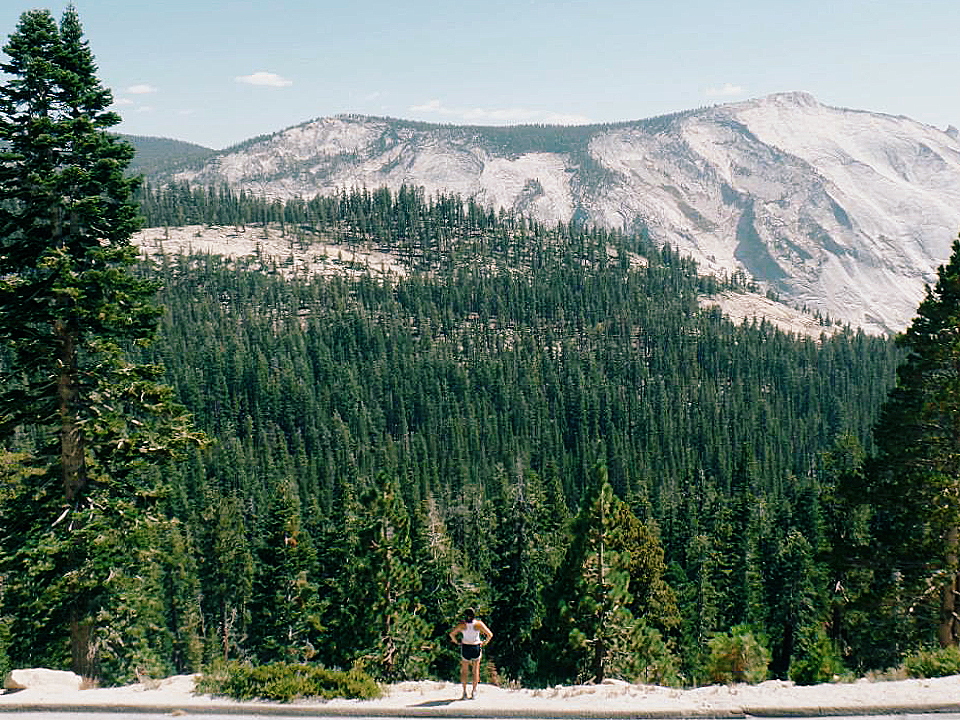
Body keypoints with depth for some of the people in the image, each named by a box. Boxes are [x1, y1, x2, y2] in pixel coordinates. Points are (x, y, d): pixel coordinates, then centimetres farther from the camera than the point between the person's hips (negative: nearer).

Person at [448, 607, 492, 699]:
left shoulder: (462, 624, -8)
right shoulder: (479, 623, -8)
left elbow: (452, 634, -11)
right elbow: (490, 635, -8)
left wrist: (456, 642, 3)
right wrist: (484, 642, 6)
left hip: (465, 647, 0)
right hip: (476, 647, 0)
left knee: (464, 670, 13)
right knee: (476, 670, 16)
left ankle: (464, 692, 7)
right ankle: (474, 690, 16)